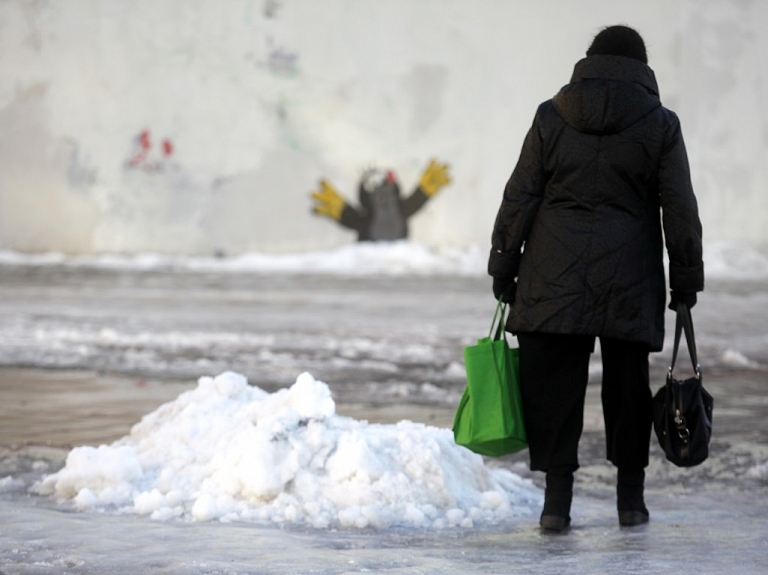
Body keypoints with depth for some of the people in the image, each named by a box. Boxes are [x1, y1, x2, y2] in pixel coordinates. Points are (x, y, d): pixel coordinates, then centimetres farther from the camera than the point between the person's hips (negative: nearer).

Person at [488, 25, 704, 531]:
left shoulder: (551, 117, 4)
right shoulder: (660, 125, 3)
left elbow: (519, 199, 3)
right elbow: (680, 212, 3)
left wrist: (503, 269, 9)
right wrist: (686, 284, 10)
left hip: (553, 279, 0)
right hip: (630, 280, 0)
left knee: (553, 384, 2)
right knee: (627, 384, 10)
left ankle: (557, 500, -3)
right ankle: (631, 498, 17)